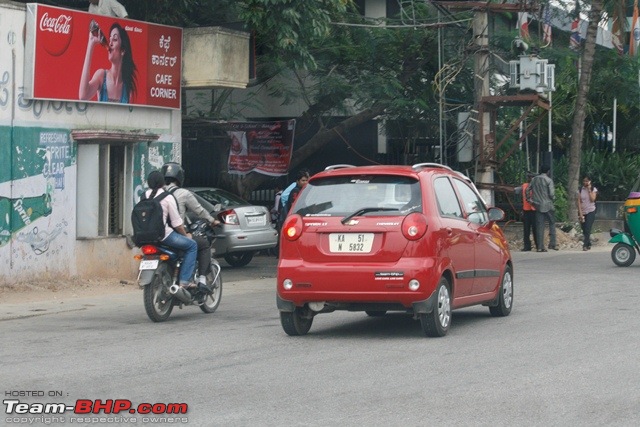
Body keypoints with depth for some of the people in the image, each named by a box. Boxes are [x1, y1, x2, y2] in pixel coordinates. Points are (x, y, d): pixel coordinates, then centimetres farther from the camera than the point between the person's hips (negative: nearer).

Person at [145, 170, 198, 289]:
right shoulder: (167, 197, -8)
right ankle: (184, 280, -4)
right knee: (192, 245, 7)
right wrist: (185, 235, 11)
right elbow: (177, 223, -7)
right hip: (163, 235, -7)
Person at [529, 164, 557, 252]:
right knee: (552, 223, 9)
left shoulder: (534, 179, 6)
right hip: (547, 205, -4)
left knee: (539, 226, 3)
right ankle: (552, 244, 1)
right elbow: (551, 194, -13)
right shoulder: (549, 180, -8)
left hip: (538, 205, 4)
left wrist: (531, 200, 10)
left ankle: (540, 246, 0)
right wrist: (553, 196, 8)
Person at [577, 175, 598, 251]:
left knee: (587, 229, -15)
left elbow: (592, 199, -11)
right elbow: (579, 202, 0)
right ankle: (588, 244, 15)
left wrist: (589, 190, -11)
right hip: (582, 212, 3)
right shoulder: (581, 190, 6)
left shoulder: (593, 189, 3)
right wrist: (580, 213, -8)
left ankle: (585, 245, -19)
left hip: (590, 211, -3)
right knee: (584, 230, 4)